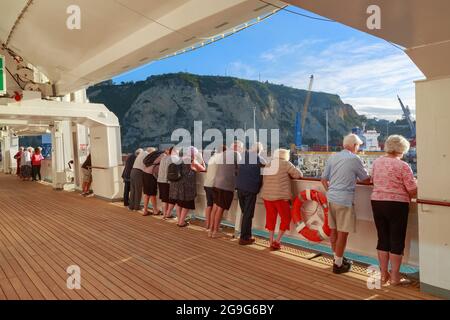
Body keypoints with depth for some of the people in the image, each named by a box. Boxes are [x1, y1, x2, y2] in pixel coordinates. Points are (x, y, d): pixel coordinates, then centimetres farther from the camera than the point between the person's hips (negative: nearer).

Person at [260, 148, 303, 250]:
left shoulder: (267, 165, 14)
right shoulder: (285, 164, -4)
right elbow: (299, 175, -3)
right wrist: (288, 175, 15)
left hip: (266, 196, 6)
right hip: (280, 196, -6)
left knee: (271, 218, 14)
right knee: (286, 218, 9)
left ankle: (271, 242, 19)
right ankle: (277, 241, 7)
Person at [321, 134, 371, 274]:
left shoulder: (332, 157, 8)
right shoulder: (355, 159, -9)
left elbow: (324, 179, 11)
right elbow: (366, 180, 1)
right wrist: (356, 177, 20)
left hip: (331, 198, 7)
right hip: (344, 200, -7)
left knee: (334, 230, 16)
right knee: (343, 233, 2)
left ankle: (338, 257, 32)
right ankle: (338, 265, 11)